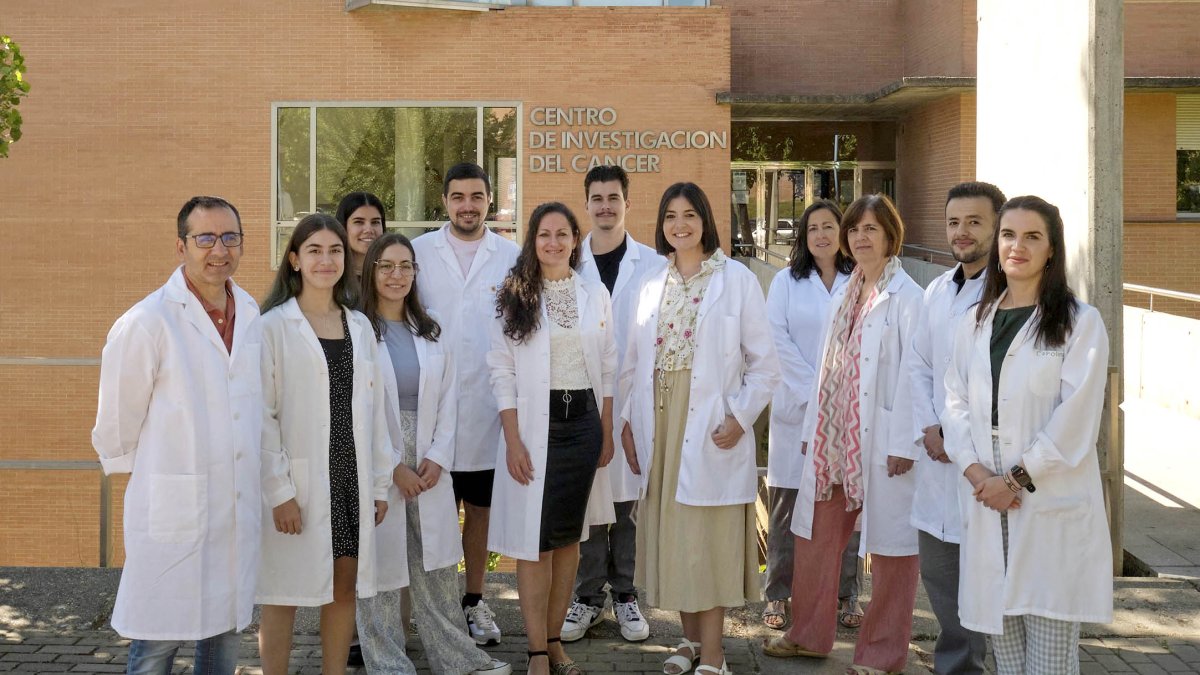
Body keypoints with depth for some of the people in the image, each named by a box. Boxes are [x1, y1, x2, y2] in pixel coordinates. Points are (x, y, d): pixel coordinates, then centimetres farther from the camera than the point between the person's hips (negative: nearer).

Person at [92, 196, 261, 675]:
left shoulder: (251, 315, 5)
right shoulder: (147, 322, -13)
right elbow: (116, 427, -5)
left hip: (239, 508, 6)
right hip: (170, 509, -5)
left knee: (225, 634, 16)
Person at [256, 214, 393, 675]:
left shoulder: (359, 326, 10)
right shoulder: (273, 325, -7)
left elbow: (374, 409, 11)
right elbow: (262, 416, -10)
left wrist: (380, 483, 8)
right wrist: (279, 491, -15)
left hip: (352, 479, 5)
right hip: (298, 483, -5)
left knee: (345, 590, 10)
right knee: (284, 598, 3)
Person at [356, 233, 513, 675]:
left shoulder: (429, 331, 11)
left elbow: (447, 398, 9)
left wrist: (438, 456, -4)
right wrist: (393, 467, -11)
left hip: (429, 468, 5)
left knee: (439, 567, 11)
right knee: (381, 570, 2)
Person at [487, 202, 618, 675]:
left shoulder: (595, 294, 6)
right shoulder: (515, 296, -2)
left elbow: (608, 369, 9)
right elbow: (502, 372, -5)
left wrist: (606, 433, 5)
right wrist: (514, 441, -11)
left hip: (583, 422, 3)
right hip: (534, 423, -3)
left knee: (569, 536, 9)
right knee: (535, 540, -2)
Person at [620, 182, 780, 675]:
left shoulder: (736, 279, -3)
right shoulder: (652, 285, 12)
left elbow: (764, 363, -4)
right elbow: (634, 362, 12)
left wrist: (740, 417, -13)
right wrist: (627, 420, 5)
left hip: (711, 427, -5)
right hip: (659, 425, 5)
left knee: (708, 538, -2)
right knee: (670, 536, 10)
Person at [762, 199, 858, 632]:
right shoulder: (787, 281, 6)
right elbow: (777, 337, -2)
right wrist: (814, 387, -9)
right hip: (796, 405, 0)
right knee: (788, 503, 1)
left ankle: (845, 593, 14)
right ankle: (778, 593, 10)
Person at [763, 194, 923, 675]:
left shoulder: (906, 296, -8)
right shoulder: (845, 294, 14)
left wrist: (904, 443, -16)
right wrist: (812, 428, 13)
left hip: (880, 440, -7)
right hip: (833, 437, 7)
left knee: (890, 545, 3)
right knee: (814, 535, 13)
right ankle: (809, 635, 29)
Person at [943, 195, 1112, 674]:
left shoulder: (1080, 323, -1)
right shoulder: (975, 324, 14)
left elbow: (1075, 419, -9)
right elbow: (956, 402, 8)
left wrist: (1017, 479, -12)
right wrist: (976, 471, -7)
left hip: (1052, 506, -4)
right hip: (988, 505, 4)